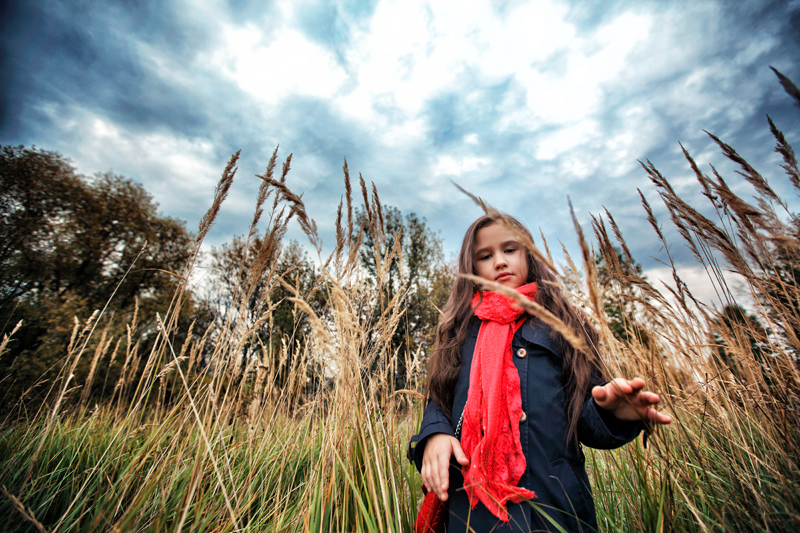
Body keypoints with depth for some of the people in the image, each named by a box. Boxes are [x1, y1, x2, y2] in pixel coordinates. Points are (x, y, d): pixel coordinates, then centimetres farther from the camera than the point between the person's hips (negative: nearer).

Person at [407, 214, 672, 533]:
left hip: (557, 504, 0)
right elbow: (439, 400, 5)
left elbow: (585, 421, 1)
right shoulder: (460, 330, 6)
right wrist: (435, 433, -14)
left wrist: (610, 411, -20)